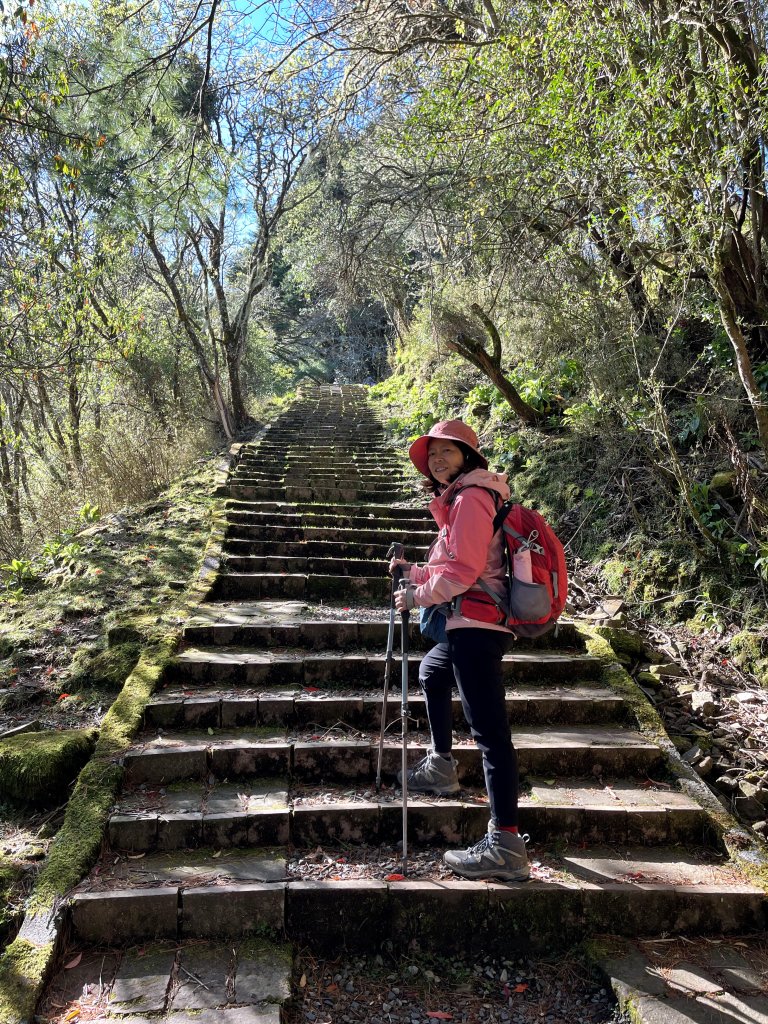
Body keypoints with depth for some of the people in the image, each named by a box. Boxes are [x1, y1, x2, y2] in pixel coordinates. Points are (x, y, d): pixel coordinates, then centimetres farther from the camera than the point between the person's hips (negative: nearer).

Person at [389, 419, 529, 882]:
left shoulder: (470, 498, -10)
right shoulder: (460, 499, 22)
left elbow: (461, 572, -18)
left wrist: (417, 597, -6)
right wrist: (413, 572, 16)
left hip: (475, 626, -11)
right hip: (471, 624, 11)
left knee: (489, 730, -15)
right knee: (432, 672, 33)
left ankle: (506, 845, -16)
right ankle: (442, 767, 43)